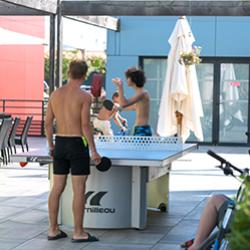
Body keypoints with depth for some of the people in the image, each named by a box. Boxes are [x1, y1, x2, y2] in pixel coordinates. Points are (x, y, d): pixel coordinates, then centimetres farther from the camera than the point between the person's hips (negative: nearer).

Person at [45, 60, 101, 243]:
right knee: (79, 190, -1)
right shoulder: (84, 96, -10)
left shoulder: (55, 94, 6)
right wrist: (94, 151, -9)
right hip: (77, 145, -6)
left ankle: (53, 230, 15)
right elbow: (85, 126, -14)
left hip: (60, 144, 6)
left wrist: (51, 145, 20)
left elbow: (48, 122, 9)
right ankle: (78, 233, 2)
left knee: (57, 188, 9)